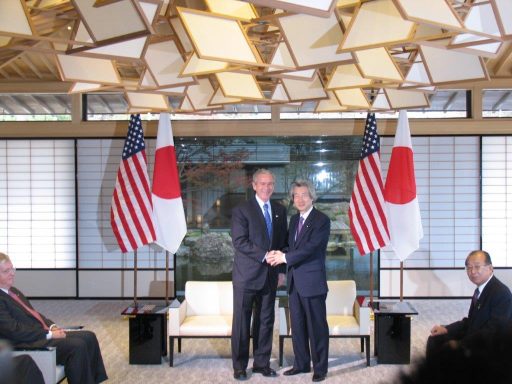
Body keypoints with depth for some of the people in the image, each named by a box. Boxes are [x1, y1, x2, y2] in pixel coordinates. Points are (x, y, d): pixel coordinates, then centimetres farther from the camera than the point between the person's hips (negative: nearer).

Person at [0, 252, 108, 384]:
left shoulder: (12, 291, 17)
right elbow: (15, 330, -22)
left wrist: (52, 326, 3)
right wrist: (49, 334, -18)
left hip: (40, 334, 10)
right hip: (28, 344, -10)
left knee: (88, 337, 0)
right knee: (77, 346, -25)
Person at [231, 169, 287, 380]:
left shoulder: (280, 210, 11)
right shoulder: (241, 210, -5)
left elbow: (283, 241, 16)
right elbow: (239, 242, -14)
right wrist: (264, 255, -19)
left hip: (270, 275, 5)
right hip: (246, 275, -5)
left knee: (266, 320, 10)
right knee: (242, 321, 1)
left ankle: (262, 363, 21)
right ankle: (239, 366, 12)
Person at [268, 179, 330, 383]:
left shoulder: (321, 220, -10)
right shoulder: (294, 219, 14)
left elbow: (310, 247, -19)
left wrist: (285, 257, -18)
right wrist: (280, 254, -3)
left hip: (312, 280, -7)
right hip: (295, 280, 7)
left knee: (317, 326, 1)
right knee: (297, 325, 14)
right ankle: (301, 364, 26)